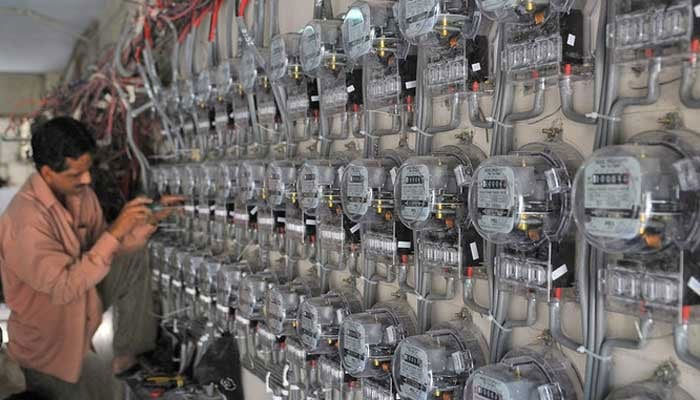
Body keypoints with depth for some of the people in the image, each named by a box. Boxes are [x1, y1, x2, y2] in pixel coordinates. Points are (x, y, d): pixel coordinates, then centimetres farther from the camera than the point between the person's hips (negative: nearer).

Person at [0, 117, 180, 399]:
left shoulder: (79, 191, -10)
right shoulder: (26, 221, -34)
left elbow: (102, 247, 0)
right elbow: (63, 288, -36)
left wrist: (150, 221, -15)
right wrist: (115, 231, -39)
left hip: (83, 300, 7)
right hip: (47, 341, -7)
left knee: (135, 261, 0)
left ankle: (129, 355, 9)